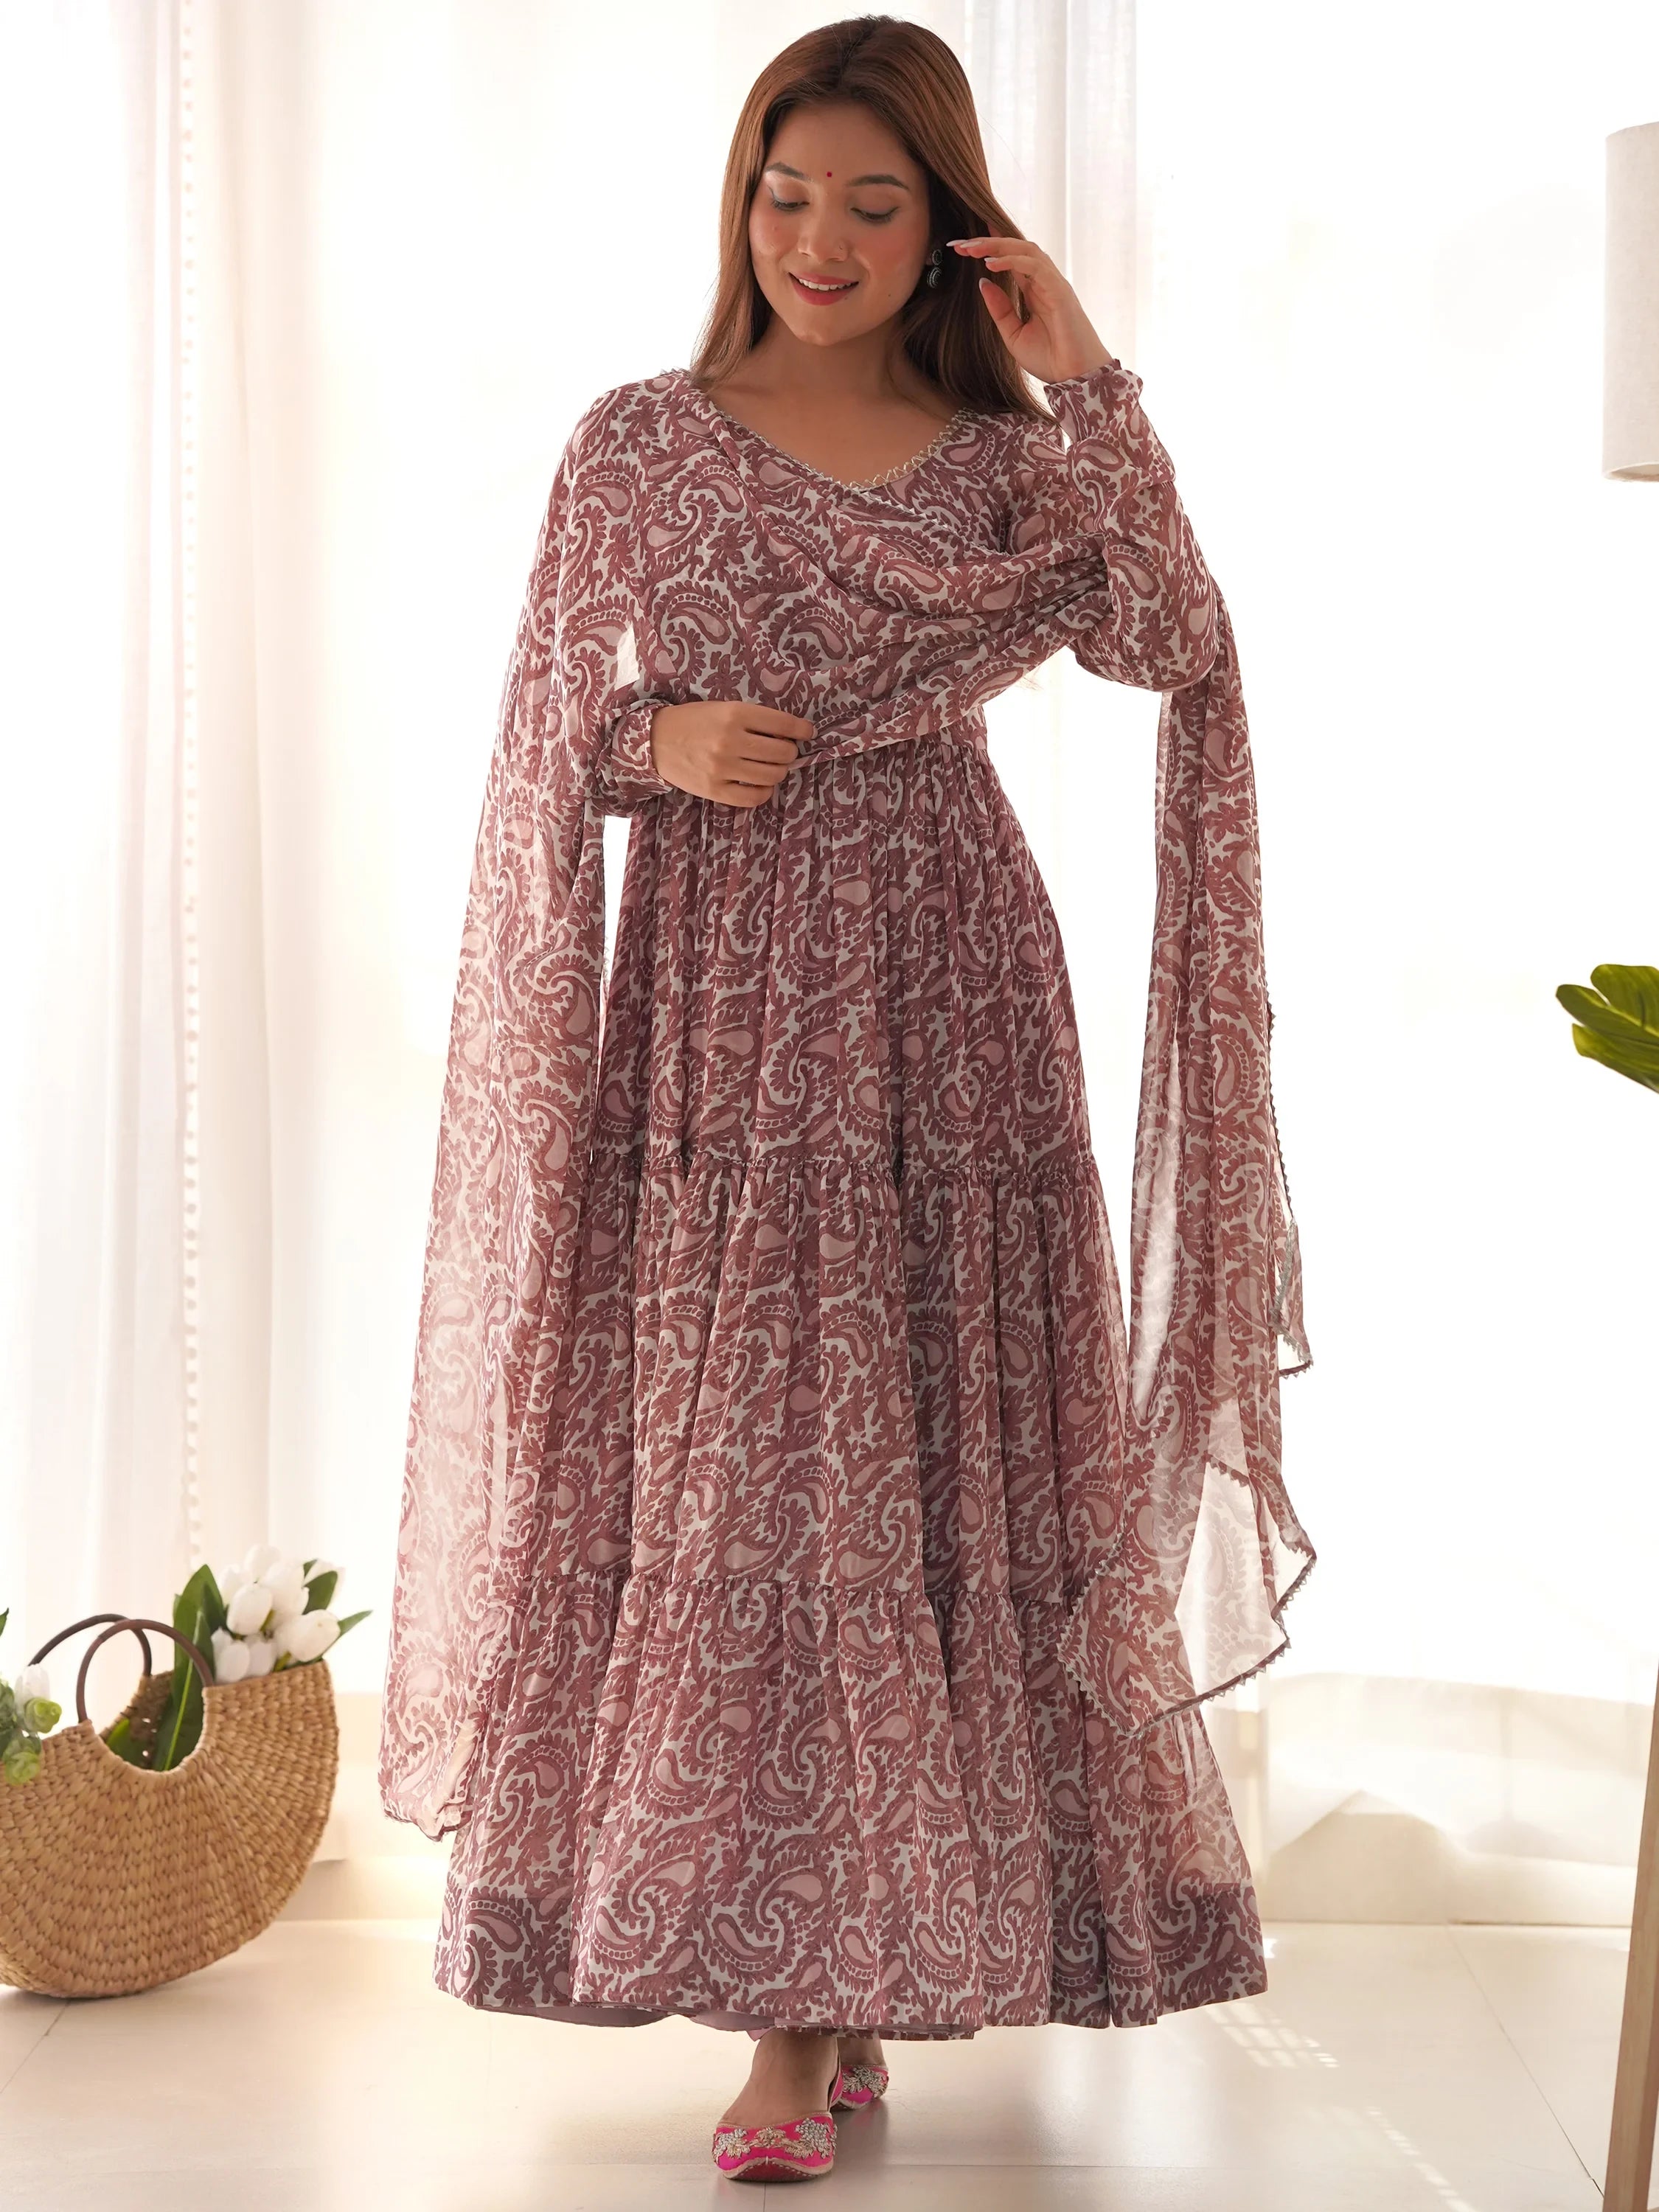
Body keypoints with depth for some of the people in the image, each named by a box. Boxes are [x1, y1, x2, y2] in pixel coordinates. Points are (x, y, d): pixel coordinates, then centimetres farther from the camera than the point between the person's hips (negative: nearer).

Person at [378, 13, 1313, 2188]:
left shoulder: (1002, 455, 8)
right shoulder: (639, 442, 6)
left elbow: (1181, 647, -8)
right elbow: (550, 744, 9)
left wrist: (1091, 388, -7)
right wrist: (663, 743, -11)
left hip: (947, 994, 1)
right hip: (722, 1000, -1)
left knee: (945, 1461, 2)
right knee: (727, 1479, -3)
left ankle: (873, 1964, 19)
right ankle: (791, 2004, 5)